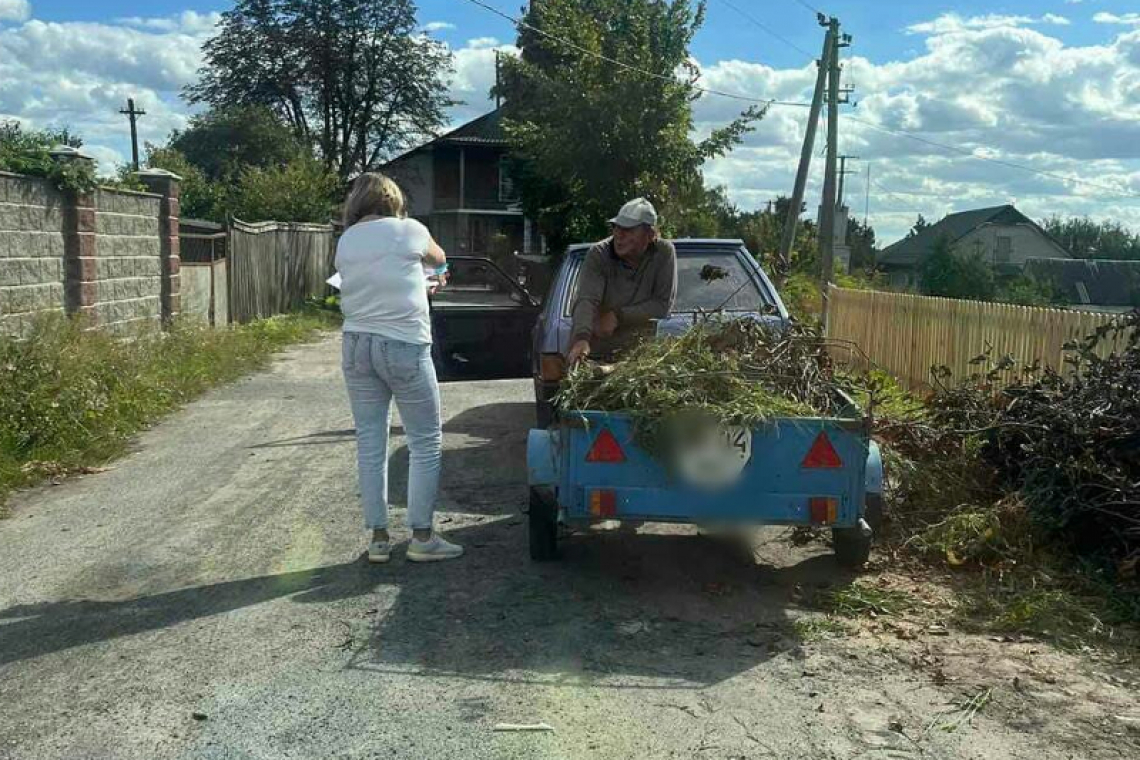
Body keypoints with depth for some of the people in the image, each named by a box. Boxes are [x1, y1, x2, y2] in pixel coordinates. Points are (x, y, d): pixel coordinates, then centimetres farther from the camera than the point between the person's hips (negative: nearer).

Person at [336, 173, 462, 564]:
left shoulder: (345, 242, 8)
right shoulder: (408, 230, -4)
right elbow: (439, 258, 15)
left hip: (356, 345, 5)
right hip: (404, 346, -5)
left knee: (369, 444, 9)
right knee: (425, 443, 5)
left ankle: (378, 537, 14)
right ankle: (422, 536, 6)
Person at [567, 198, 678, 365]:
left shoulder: (664, 252, -8)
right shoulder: (598, 254, -11)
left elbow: (663, 305, -10)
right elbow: (586, 300, -25)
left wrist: (618, 315, -18)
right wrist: (582, 338, -43)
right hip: (594, 350, 0)